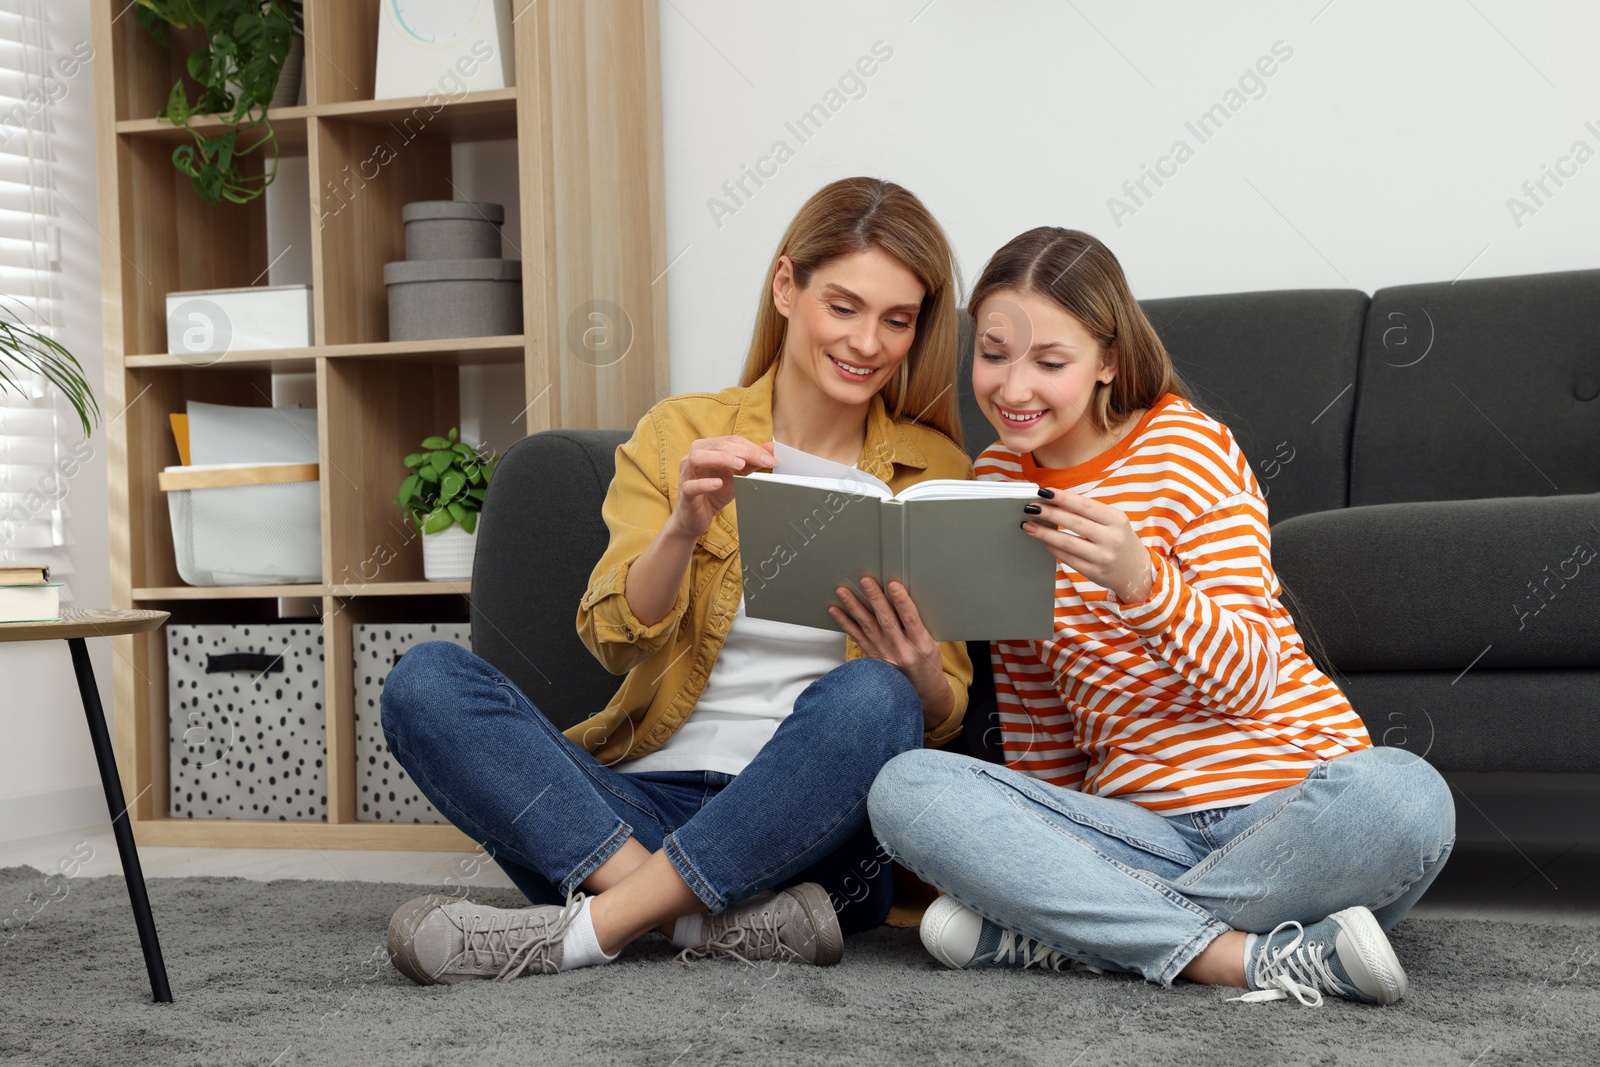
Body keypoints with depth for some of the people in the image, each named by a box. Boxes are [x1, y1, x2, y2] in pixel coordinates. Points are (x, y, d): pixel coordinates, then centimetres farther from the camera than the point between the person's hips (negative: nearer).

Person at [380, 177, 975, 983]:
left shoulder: (935, 471, 9)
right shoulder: (680, 434, 9)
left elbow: (943, 718, 7)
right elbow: (616, 639, -5)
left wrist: (920, 680, -17)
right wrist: (683, 528, -24)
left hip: (809, 822, -1)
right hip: (647, 803, 1)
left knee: (872, 699, -33)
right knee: (425, 680, -21)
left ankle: (590, 929, -29)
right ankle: (715, 921, -31)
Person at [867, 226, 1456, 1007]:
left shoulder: (1190, 448, -7)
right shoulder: (997, 481, 9)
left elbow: (1246, 675, -17)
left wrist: (1138, 578, -34)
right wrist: (1037, 843, 11)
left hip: (1282, 802, -4)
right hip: (1133, 820, 4)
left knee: (1401, 797, -37)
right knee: (905, 787, -20)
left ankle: (1050, 930, -26)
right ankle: (1247, 955, -27)